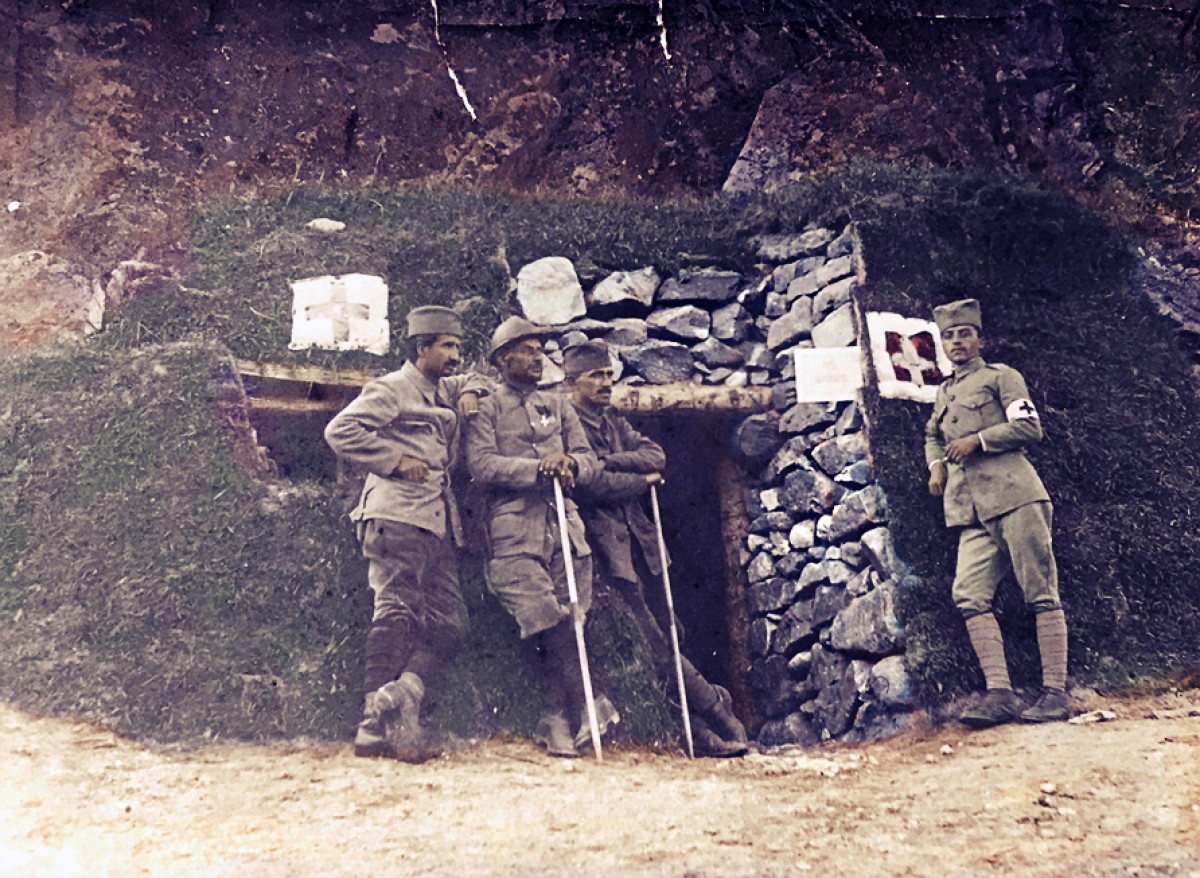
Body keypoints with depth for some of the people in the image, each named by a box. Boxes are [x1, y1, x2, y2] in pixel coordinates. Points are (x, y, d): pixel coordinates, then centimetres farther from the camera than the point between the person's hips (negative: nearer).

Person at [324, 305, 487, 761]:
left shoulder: (444, 392, 25)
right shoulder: (392, 388, 1)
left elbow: (476, 380, 45)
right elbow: (340, 431, -10)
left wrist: (471, 389, 20)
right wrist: (396, 459, -12)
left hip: (437, 523, 9)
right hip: (398, 518, -9)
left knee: (450, 621, 0)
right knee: (395, 613, -12)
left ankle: (400, 697, -6)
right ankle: (375, 725, -11)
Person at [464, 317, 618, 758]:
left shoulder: (558, 404, 23)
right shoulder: (487, 409, 8)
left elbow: (588, 460, 14)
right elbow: (481, 464, -8)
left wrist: (569, 463, -9)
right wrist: (540, 468, -15)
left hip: (564, 526, 5)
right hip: (514, 535, -4)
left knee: (572, 629, 1)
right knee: (549, 630, -13)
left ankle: (562, 722, 13)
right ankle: (581, 714, -4)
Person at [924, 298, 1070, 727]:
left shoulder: (1000, 377, 6)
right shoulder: (944, 392, 24)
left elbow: (1030, 427, -4)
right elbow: (932, 435, 40)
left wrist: (978, 439, -10)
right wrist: (935, 464, 20)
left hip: (1014, 495, -6)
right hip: (971, 510, 6)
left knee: (1041, 593, -4)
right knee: (969, 595, -9)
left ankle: (1055, 692, -2)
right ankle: (1000, 693, -11)